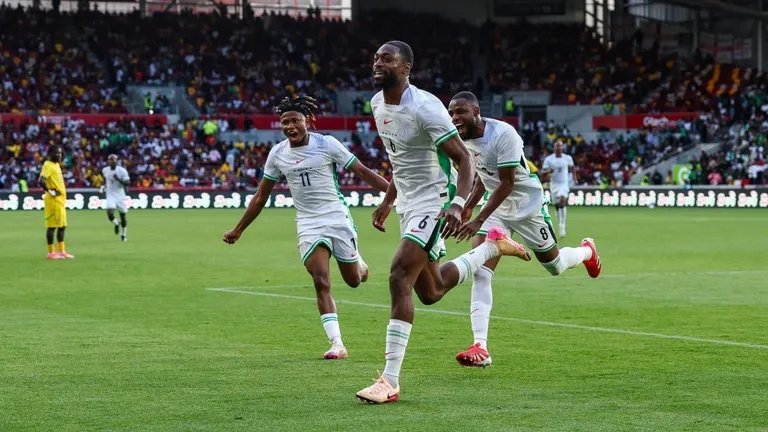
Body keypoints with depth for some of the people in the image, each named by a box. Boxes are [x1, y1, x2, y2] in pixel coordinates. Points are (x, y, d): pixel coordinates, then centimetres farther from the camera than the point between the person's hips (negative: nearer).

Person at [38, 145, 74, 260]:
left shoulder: (56, 165, 16)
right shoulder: (48, 165, -13)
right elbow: (41, 181, -26)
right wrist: (50, 191, -19)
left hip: (60, 200, 10)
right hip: (53, 200, -10)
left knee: (62, 226, 13)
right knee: (52, 226, -6)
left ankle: (62, 251, 19)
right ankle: (51, 252, -3)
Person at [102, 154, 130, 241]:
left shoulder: (122, 171, -11)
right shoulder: (105, 170, 1)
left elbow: (127, 183, -14)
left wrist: (118, 179, -27)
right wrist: (104, 185, 12)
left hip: (120, 195, -1)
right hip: (110, 195, 1)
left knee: (123, 215, 7)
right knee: (110, 214, -19)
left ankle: (124, 233, 29)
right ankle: (116, 223, 17)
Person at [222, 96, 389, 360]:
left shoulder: (326, 144, -9)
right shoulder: (277, 154, 1)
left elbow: (363, 172, -6)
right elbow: (261, 197, 11)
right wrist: (238, 230, 14)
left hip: (337, 217, -1)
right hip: (308, 224, 1)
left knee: (354, 280, 8)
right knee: (321, 282, -15)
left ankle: (358, 262, 47)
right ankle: (337, 344, -15)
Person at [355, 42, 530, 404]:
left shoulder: (424, 108, -21)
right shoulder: (377, 104, 5)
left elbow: (464, 160, -21)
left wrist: (457, 205, -35)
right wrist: (388, 201, 21)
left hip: (433, 202, -9)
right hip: (408, 205, 9)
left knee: (399, 278, -21)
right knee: (430, 292, 18)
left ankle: (390, 381, -19)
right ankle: (494, 246, 40)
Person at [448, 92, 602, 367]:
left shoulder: (503, 134, -28)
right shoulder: (462, 139, -4)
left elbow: (507, 183, -28)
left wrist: (478, 220, -32)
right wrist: (468, 206, 4)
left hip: (527, 206, -5)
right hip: (496, 208, 5)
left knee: (555, 266, 13)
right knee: (480, 274, -13)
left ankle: (587, 251, 51)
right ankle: (480, 348, -18)